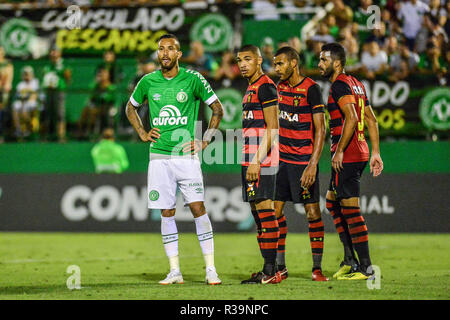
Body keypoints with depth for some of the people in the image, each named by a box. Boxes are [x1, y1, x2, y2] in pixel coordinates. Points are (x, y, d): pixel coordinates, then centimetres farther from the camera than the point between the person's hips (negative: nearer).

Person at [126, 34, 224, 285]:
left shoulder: (193, 79, -2)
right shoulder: (148, 82, 5)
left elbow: (217, 109, 6)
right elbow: (131, 107, 23)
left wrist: (205, 141, 0)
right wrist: (142, 133, 10)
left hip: (186, 155, -3)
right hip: (159, 156, 3)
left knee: (198, 208, -9)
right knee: (167, 213, 3)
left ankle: (211, 269, -5)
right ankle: (175, 271, 8)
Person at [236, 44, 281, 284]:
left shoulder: (265, 87, -10)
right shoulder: (251, 89, 20)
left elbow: (272, 128, -16)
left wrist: (257, 161, -20)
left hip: (261, 158, -10)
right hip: (251, 159, 10)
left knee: (264, 208, -11)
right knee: (257, 210, 9)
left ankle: (270, 271, -13)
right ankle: (269, 269, 12)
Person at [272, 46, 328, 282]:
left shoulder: (311, 89, -9)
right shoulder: (280, 87, 10)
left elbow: (320, 130, -11)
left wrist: (313, 165, -18)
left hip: (304, 160, -6)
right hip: (281, 157, 6)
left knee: (312, 212, -3)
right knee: (275, 210, 3)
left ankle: (317, 268, 3)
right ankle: (279, 267, 10)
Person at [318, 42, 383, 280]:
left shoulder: (339, 85, -11)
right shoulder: (356, 83, 17)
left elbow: (351, 118, -24)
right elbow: (371, 120, 18)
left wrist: (339, 151, -21)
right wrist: (375, 152, 17)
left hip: (346, 156, -10)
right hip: (359, 152, 10)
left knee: (350, 209, -7)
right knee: (332, 201, 20)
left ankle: (366, 267, -6)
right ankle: (350, 260, 20)